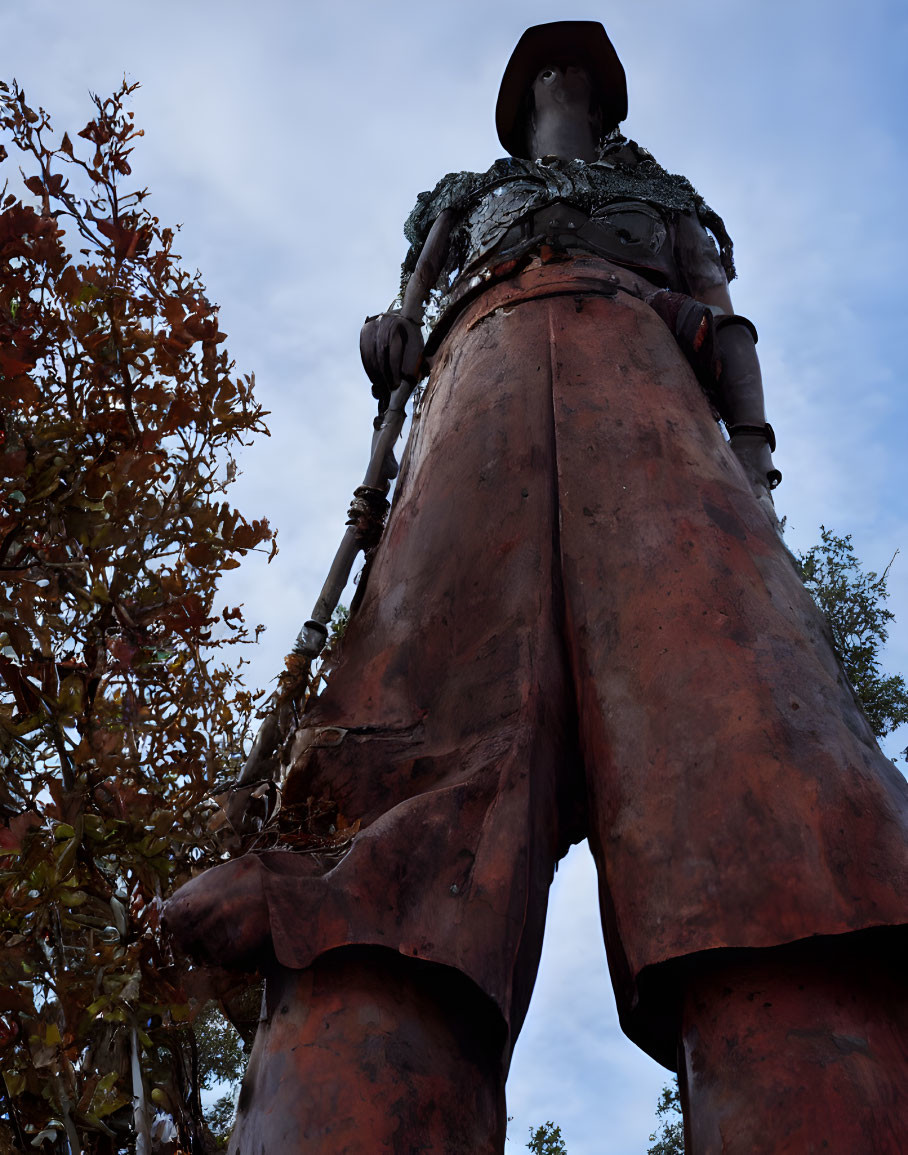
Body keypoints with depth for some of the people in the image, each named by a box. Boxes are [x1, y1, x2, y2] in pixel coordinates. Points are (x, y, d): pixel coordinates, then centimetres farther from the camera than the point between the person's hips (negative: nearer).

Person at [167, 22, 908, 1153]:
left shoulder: (665, 199, 41)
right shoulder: (468, 199, 44)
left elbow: (726, 326, 23)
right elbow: (411, 301, 29)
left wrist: (753, 445, 1)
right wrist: (390, 331, 2)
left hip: (639, 372, 0)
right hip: (486, 369, 1)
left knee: (720, 680, -32)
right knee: (436, 724, -28)